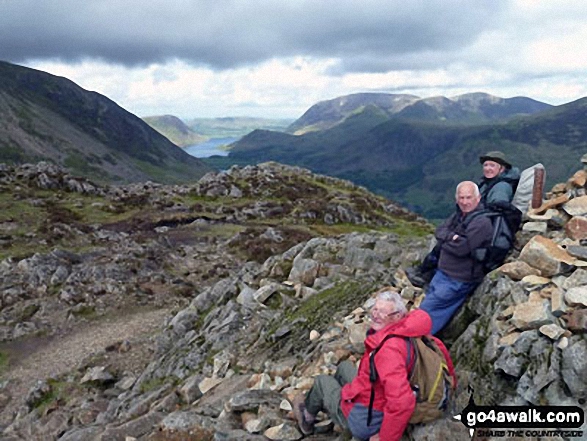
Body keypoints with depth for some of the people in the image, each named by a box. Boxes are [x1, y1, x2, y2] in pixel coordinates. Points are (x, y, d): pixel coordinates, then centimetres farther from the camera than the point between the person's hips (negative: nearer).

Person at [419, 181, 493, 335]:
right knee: (424, 305, 13)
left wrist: (445, 239, -9)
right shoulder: (459, 215, 9)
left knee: (426, 310, -8)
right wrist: (451, 237, -19)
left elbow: (462, 248, -25)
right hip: (442, 273, 9)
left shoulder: (481, 222, -19)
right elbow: (439, 231, 1)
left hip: (459, 280, -9)